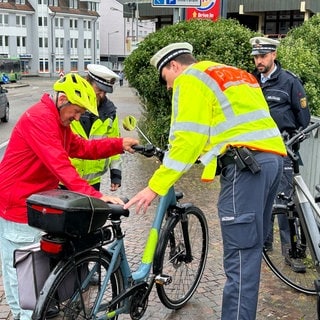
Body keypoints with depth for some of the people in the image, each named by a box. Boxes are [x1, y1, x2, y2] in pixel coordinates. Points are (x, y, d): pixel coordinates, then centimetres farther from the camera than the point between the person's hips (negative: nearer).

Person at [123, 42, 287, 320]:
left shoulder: (190, 79, 2)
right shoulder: (230, 73, 30)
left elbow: (187, 140, -10)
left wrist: (155, 187, -9)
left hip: (245, 163, -9)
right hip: (272, 156, 9)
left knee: (240, 257, -9)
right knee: (250, 249, 14)